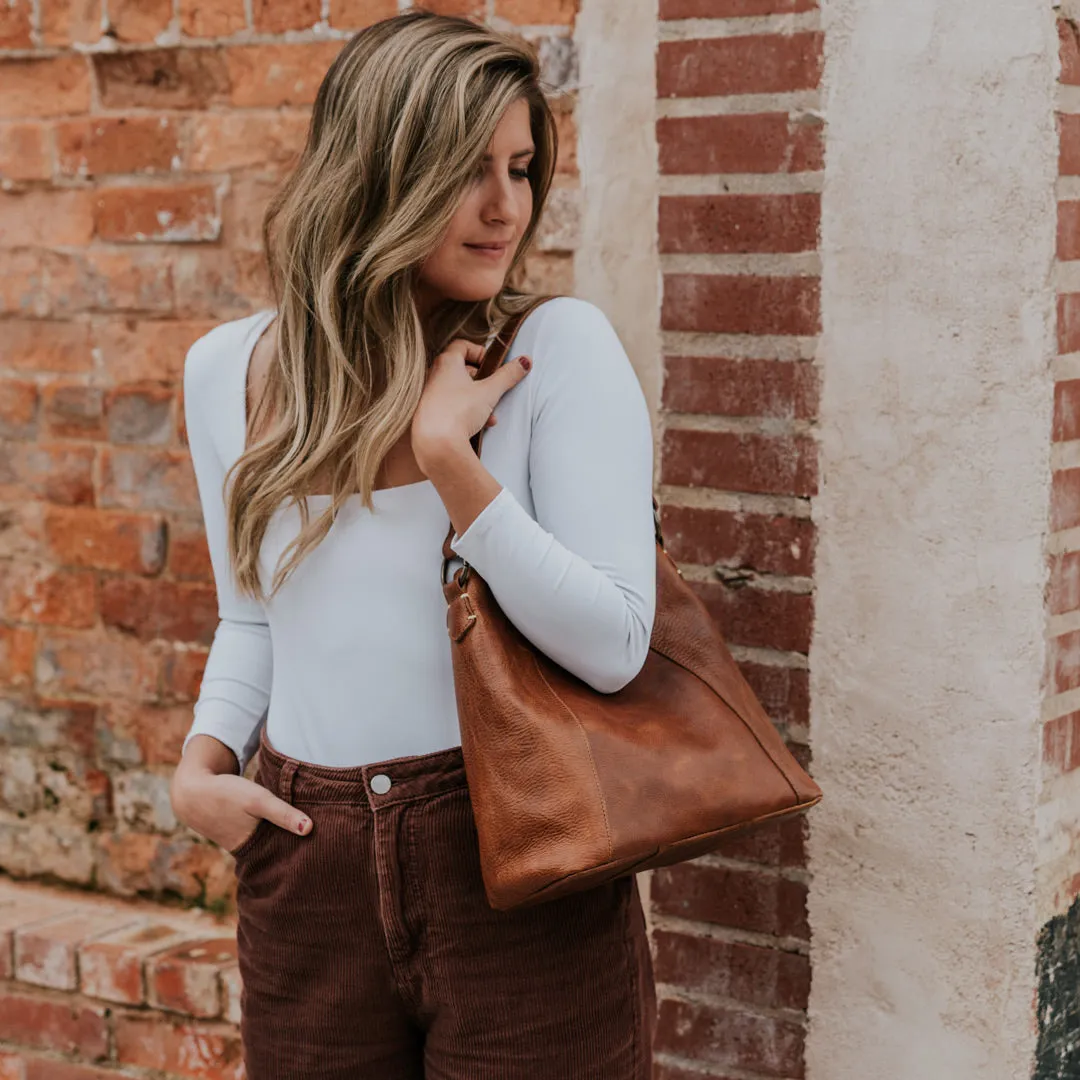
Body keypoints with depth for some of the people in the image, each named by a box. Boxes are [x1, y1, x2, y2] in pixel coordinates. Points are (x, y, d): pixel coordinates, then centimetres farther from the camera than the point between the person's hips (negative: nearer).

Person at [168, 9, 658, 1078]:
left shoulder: (558, 347, -9)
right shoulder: (229, 370, 3)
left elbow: (614, 646, -15)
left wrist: (449, 458, -21)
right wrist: (203, 758, -1)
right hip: (306, 865, 4)